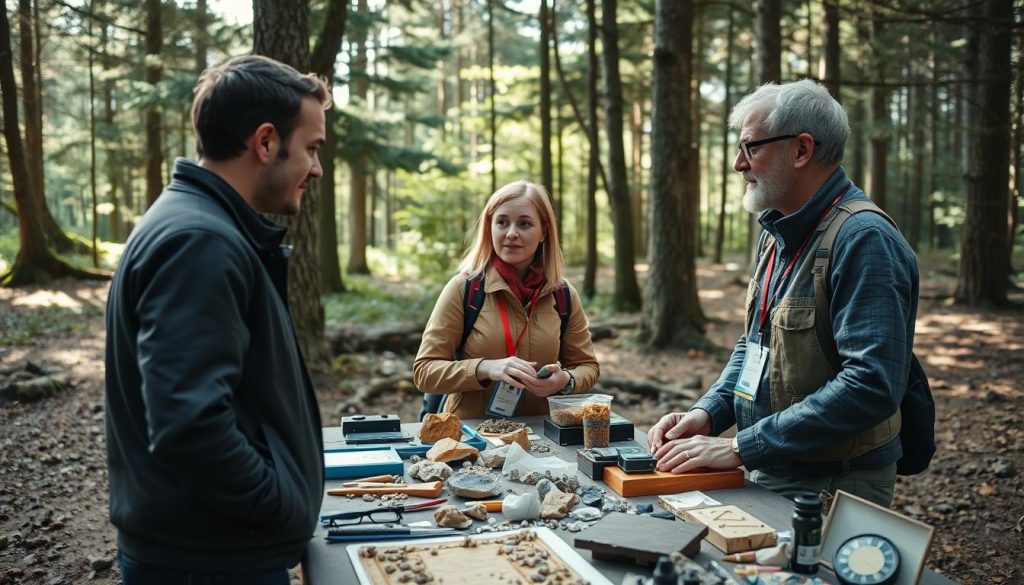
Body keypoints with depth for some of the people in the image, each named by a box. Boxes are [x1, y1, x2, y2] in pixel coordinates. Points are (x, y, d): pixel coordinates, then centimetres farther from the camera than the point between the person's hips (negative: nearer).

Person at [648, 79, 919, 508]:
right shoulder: (776, 234, 11)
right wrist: (707, 413, 2)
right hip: (768, 474, 8)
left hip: (834, 486, -8)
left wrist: (741, 448, -24)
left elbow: (870, 386, -27)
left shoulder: (864, 241, -18)